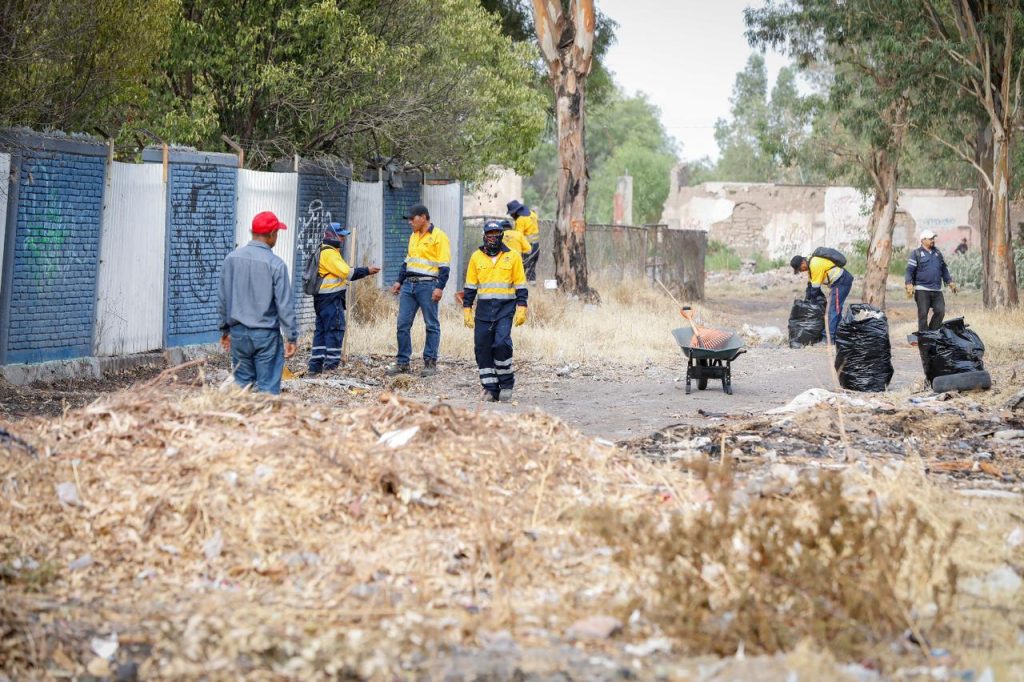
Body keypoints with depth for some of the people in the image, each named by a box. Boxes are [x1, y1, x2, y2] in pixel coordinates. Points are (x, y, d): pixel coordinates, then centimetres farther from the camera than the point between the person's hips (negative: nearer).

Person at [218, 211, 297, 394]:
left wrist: (225, 329, 21)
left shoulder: (231, 258, 2)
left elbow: (223, 298, 10)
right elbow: (285, 304, -11)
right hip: (266, 334, -5)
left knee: (241, 383, 13)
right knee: (268, 387, 0)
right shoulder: (275, 264, -13)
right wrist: (291, 337, -3)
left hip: (238, 333, 5)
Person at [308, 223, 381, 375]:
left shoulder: (328, 252, 21)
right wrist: (367, 271, -13)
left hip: (323, 298, 11)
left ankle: (315, 365, 13)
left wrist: (366, 272, 12)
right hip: (331, 298, -11)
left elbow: (343, 272, 18)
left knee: (322, 330, 11)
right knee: (335, 329, -8)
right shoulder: (329, 253, -13)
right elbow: (345, 272, -19)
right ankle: (331, 365, -10)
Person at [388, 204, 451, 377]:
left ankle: (430, 362, 4)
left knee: (431, 325, 0)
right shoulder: (413, 236, 18)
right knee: (403, 324, 2)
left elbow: (444, 265, -11)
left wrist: (439, 287, -17)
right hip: (409, 285, 7)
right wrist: (399, 281, 19)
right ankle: (403, 362, 7)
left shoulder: (438, 237, -6)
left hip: (427, 285, -7)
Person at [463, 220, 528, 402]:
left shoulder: (513, 256, 3)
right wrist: (466, 309, 8)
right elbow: (470, 286, 13)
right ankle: (491, 388, 8)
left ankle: (507, 384, -4)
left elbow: (520, 285, 4)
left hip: (505, 307, -3)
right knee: (482, 348, -1)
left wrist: (521, 308, -3)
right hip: (484, 309, 3)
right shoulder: (476, 257, 9)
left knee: (502, 343, -18)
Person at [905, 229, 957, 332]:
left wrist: (950, 282, 22)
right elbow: (909, 270, -5)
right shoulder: (916, 253, 1)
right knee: (923, 314, -5)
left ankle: (933, 333, 10)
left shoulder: (938, 253, 18)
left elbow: (944, 269, 27)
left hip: (937, 290, 5)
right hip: (922, 290, -5)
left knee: (940, 312, -5)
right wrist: (909, 285, -17)